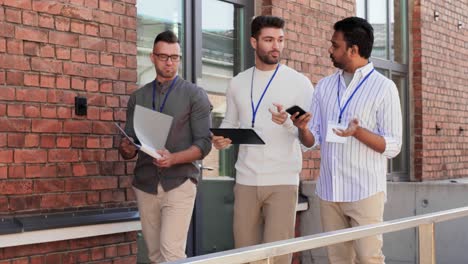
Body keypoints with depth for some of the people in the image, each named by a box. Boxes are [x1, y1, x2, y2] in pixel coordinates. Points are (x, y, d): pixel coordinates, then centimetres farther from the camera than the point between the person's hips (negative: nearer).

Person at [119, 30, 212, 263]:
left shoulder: (195, 95, 2)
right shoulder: (138, 97, 12)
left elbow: (204, 144, -5)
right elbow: (128, 147, 10)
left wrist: (173, 158, -22)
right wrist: (127, 149, -15)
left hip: (180, 182, -4)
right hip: (145, 185, 4)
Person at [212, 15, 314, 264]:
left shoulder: (299, 83, -1)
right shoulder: (237, 83, 10)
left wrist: (287, 122, -24)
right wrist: (221, 138, -5)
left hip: (282, 181, -3)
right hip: (245, 180, 4)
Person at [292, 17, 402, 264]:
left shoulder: (384, 88, -5)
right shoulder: (324, 86, 11)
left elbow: (392, 147, -8)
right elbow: (312, 140, 10)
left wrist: (358, 132, -24)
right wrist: (302, 129, -12)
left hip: (365, 191, -5)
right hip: (329, 190, 5)